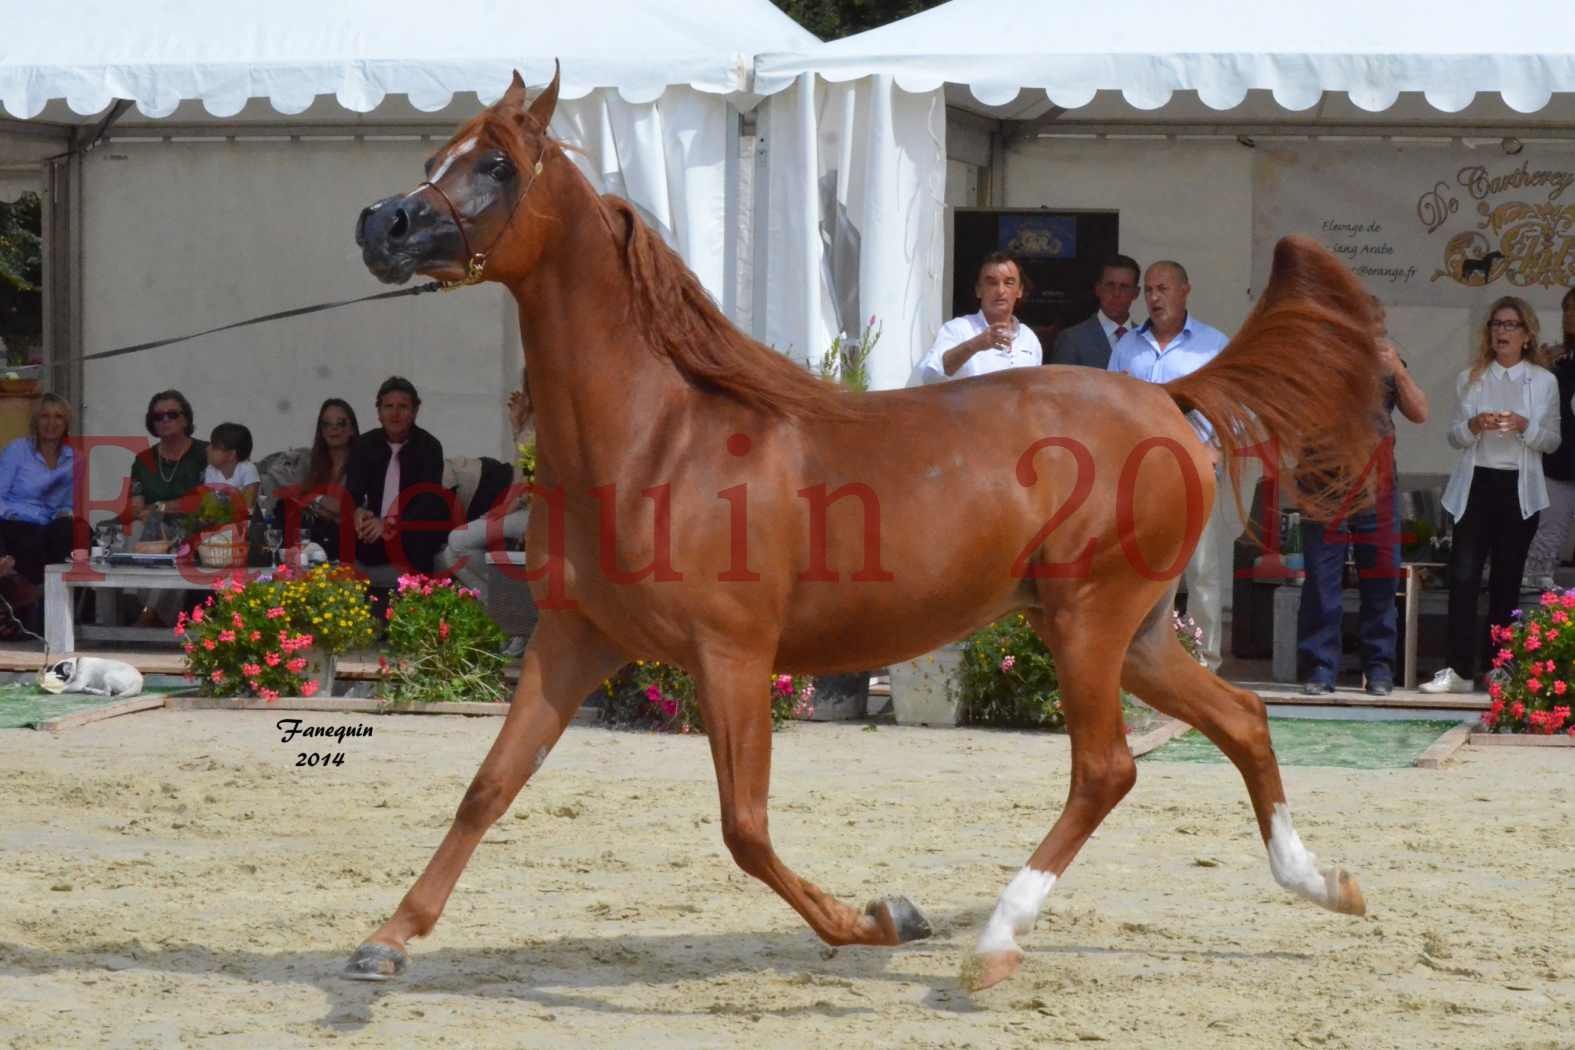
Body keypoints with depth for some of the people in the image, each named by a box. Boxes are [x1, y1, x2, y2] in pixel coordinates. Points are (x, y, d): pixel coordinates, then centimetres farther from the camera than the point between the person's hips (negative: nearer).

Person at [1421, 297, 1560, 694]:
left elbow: (1552, 441, 6)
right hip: (1476, 484, 0)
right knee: (1463, 575, -9)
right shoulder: (1470, 379, 10)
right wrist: (1474, 426, -13)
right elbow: (1454, 435, 9)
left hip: (1519, 487, 0)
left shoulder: (1544, 381, 5)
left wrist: (1524, 427, -14)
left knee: (1507, 579, 4)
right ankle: (1459, 670, -9)